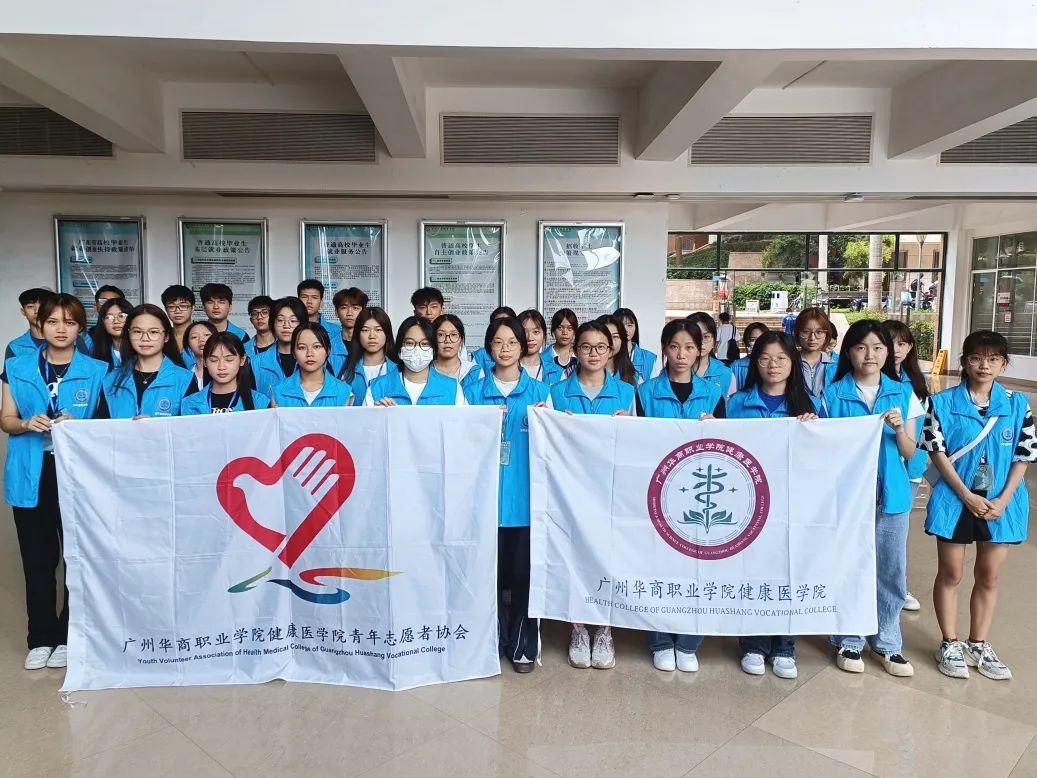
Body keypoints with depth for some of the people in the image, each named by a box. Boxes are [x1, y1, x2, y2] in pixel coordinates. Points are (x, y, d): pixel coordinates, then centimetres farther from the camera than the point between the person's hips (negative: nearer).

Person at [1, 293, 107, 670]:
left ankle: (68, 636, 18)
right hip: (31, 476, 2)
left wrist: (77, 425, -17)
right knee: (37, 559, 8)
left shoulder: (96, 370, 1)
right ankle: (40, 638, 20)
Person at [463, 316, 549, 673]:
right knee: (491, 570, 4)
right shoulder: (474, 392, 8)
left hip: (526, 494, 0)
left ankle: (523, 645, 18)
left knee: (524, 571, 3)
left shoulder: (539, 391, 8)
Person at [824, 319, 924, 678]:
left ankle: (887, 642, 27)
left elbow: (909, 452, 3)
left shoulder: (902, 393, 5)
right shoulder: (833, 394, -1)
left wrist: (898, 428, -13)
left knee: (891, 571, 10)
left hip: (891, 493, 2)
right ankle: (848, 641, 22)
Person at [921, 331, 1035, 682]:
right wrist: (967, 496, -14)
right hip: (955, 500, -2)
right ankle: (950, 644, 21)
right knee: (950, 574, 8)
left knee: (989, 576, 12)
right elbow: (937, 452, -8)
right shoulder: (943, 402, -5)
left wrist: (1002, 499, -9)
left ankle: (979, 644, 27)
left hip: (1000, 503, 2)